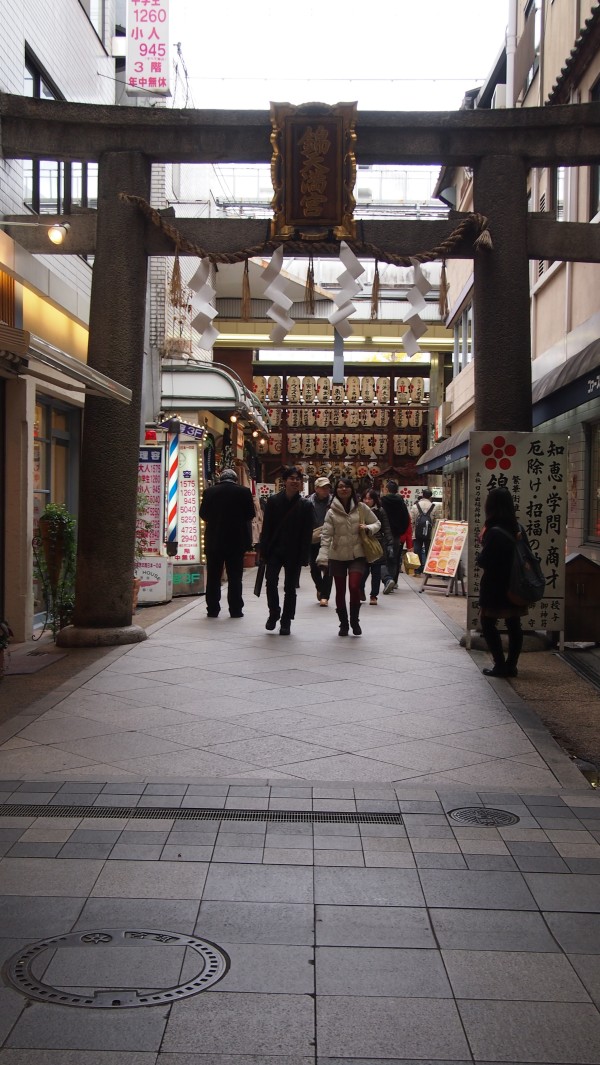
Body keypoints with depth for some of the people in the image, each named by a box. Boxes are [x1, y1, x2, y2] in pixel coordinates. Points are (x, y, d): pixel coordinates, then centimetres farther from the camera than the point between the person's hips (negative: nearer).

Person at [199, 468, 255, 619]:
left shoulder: (210, 492, -2)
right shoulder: (244, 492, -5)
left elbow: (203, 514, 4)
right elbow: (250, 514, -1)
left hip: (214, 540, 1)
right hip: (236, 540, -1)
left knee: (213, 577, 8)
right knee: (234, 578, 5)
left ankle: (212, 609, 8)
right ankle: (235, 610, 5)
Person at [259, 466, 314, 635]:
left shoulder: (306, 505, -1)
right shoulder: (273, 501, 1)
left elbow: (307, 533, -2)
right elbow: (266, 528, 1)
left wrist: (304, 556, -8)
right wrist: (264, 550, -5)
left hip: (294, 553, 0)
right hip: (275, 550, 0)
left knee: (290, 588, 6)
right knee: (271, 581, -11)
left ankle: (286, 622, 17)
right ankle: (273, 613, 12)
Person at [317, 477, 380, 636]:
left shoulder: (361, 508, 1)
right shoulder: (331, 512, -2)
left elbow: (377, 523, 11)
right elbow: (326, 535, -8)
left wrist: (368, 528, -12)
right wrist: (323, 557, -20)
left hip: (357, 555, -1)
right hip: (337, 556, 1)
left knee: (355, 587, -15)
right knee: (340, 591, 8)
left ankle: (354, 621, 7)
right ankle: (343, 624, 24)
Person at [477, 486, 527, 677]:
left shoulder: (494, 532, -19)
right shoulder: (518, 529, 3)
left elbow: (483, 561, -17)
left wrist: (480, 554, 3)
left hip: (495, 587, -7)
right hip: (515, 586, 7)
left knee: (488, 623, 4)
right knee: (514, 625, 11)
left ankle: (500, 665, 1)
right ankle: (511, 665, 16)